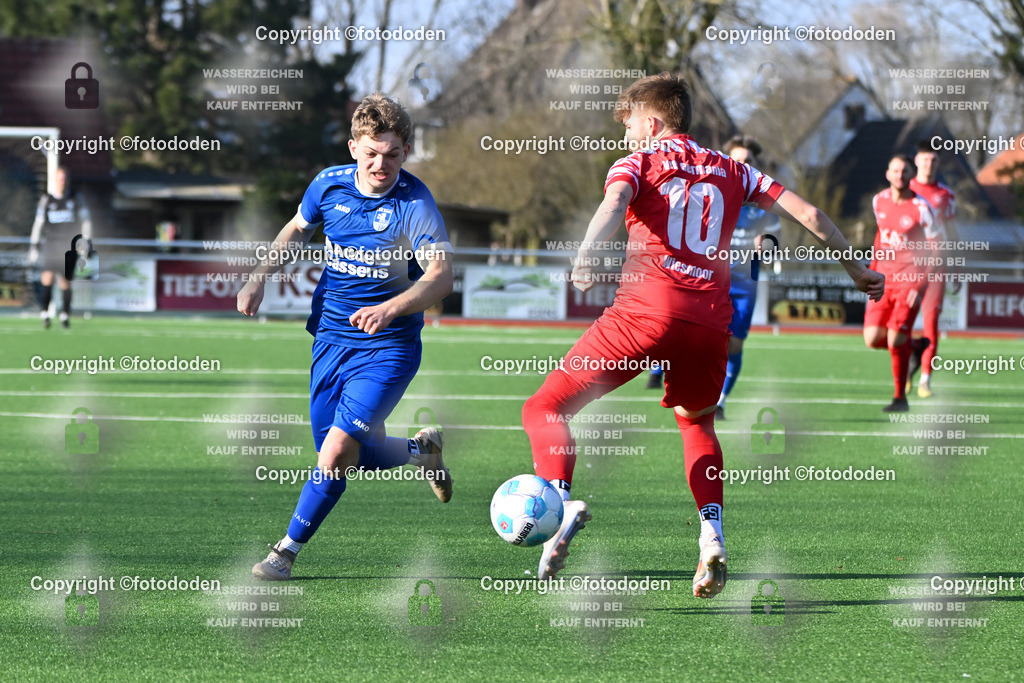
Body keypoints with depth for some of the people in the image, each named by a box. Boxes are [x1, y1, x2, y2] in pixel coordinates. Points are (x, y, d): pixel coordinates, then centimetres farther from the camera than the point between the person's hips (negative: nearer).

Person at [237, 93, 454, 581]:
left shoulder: (414, 202, -16)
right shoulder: (329, 185, -1)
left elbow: (440, 275, -26)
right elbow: (297, 231, 19)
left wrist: (390, 308, -42)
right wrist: (259, 278, 6)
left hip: (388, 345, -5)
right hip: (331, 337, 5)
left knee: (338, 451, -17)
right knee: (345, 457, 9)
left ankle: (287, 551, 0)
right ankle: (421, 450, 39)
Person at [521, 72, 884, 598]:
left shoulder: (636, 164, 13)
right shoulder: (729, 170, 24)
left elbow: (615, 204, -11)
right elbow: (807, 214, 20)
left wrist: (584, 256, -27)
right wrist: (856, 269, 31)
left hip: (645, 309, -4)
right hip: (710, 318, 4)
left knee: (545, 408, 6)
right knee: (696, 423, 31)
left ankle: (561, 501, -22)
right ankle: (712, 538, 10)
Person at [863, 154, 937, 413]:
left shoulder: (920, 208, -11)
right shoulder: (879, 201, 6)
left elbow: (933, 250, -8)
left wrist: (921, 287, -16)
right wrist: (873, 268, 19)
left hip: (910, 280, -5)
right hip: (884, 279, 5)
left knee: (895, 340, -11)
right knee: (872, 339, -4)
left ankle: (901, 398, 5)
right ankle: (915, 345, 26)